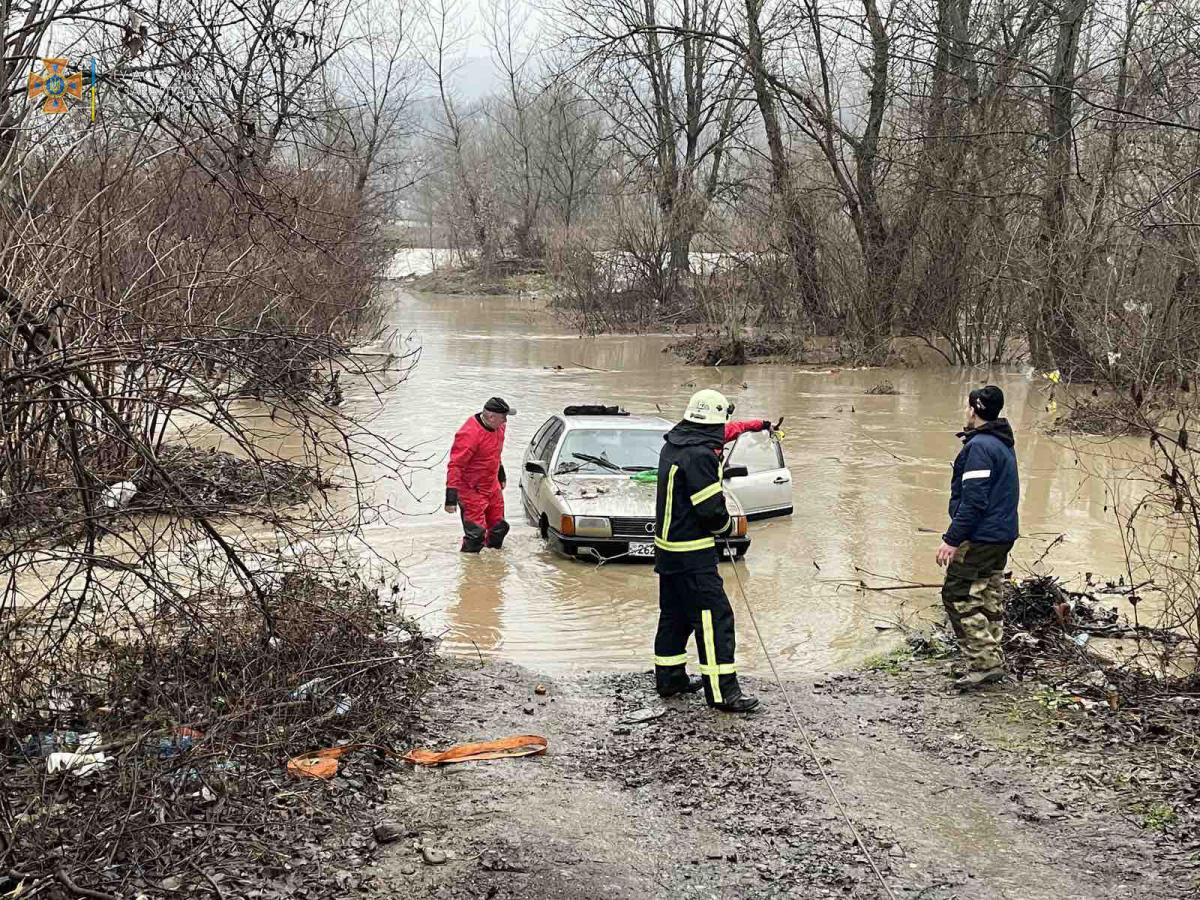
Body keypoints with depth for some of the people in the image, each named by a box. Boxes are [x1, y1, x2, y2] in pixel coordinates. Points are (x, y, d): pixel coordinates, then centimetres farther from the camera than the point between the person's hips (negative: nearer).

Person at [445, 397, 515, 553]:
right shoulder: (469, 434, -27)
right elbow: (455, 465, -26)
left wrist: (501, 475, 31)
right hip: (471, 490, -8)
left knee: (499, 528, 17)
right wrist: (451, 497, -29)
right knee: (476, 534, -12)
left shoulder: (498, 427, 1)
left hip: (492, 486, 9)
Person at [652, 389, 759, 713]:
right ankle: (722, 692, -7)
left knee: (675, 614, 19)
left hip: (667, 547, 10)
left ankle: (669, 678, 29)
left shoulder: (672, 446, 6)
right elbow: (711, 510, -22)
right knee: (714, 616, -7)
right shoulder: (700, 456, -22)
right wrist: (726, 525, -2)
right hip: (692, 555, -10)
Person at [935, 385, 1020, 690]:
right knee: (989, 599, 14)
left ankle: (983, 662, -9)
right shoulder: (1004, 444, 16)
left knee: (958, 595, -7)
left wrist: (952, 539, -20)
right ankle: (993, 663, 17)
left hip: (980, 538, -10)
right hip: (1003, 536, 10)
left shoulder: (979, 446, -17)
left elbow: (973, 500, -23)